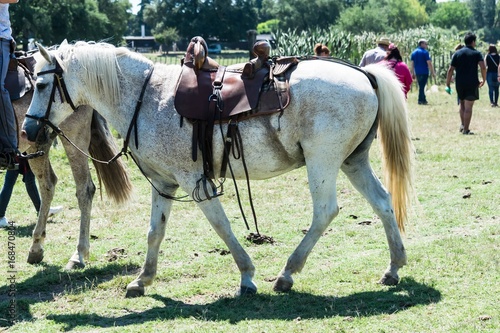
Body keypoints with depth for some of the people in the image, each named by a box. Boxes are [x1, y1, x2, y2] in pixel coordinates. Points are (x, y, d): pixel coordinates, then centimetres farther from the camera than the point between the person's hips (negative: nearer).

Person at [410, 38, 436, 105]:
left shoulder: (414, 52, 12)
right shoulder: (425, 52, -8)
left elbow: (412, 64, 11)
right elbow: (429, 63, -11)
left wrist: (412, 73, 14)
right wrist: (433, 72, -7)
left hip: (417, 72, 6)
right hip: (424, 72, -6)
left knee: (421, 86, 14)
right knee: (422, 87, -3)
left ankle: (424, 100, 17)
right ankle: (421, 100, -3)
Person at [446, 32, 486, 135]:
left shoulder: (457, 53, 7)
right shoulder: (477, 53, -1)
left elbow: (450, 70, 1)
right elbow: (483, 67, -14)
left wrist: (447, 84, 7)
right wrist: (484, 80, -1)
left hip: (459, 83, 3)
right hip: (472, 83, -3)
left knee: (462, 104, 21)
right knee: (468, 106, -1)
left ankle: (462, 125, 18)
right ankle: (466, 129, -2)